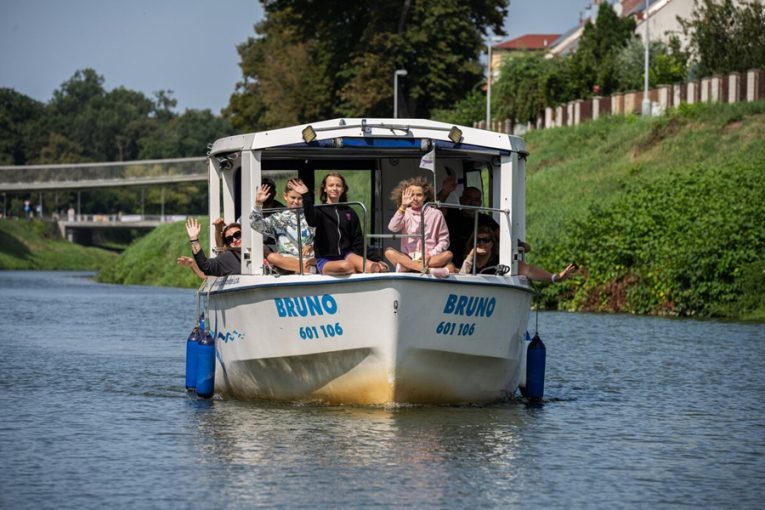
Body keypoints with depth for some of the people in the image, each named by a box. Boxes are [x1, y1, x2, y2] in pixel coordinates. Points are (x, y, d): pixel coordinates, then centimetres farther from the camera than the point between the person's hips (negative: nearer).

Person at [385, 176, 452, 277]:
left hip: (430, 258, 0)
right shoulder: (404, 213, 11)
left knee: (448, 254, -29)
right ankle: (429, 270, -43)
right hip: (408, 258, 0)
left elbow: (444, 240, 7)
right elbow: (393, 228, -10)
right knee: (389, 252, -28)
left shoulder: (435, 214, 10)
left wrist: (431, 254, -10)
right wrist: (403, 206, -16)